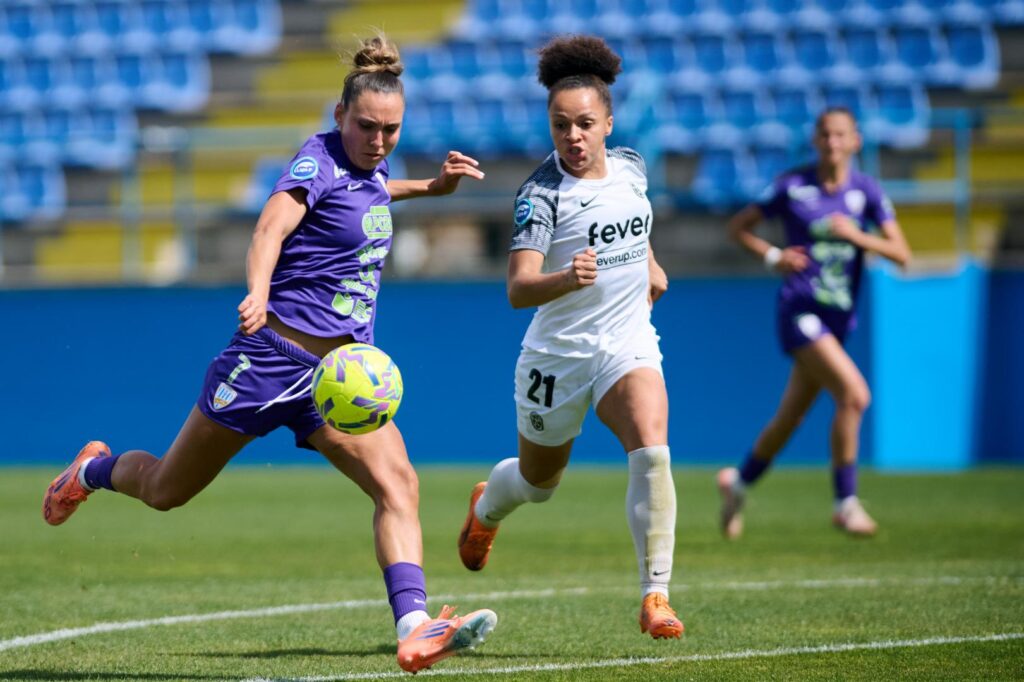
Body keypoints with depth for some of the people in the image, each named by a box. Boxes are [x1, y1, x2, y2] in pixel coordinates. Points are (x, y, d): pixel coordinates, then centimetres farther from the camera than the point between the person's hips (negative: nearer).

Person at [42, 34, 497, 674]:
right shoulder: (319, 157, -13)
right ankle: (96, 468, 45)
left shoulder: (369, 166, 9)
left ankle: (415, 630, -33)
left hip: (340, 373, 6)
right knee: (166, 491, 11)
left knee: (398, 484, -20)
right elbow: (273, 224, -31)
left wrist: (431, 186, 25)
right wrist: (258, 291, -50)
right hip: (273, 353, -6)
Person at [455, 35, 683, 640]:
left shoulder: (631, 168, -1)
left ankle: (656, 596, -22)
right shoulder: (542, 194, -19)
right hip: (559, 355, -3)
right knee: (539, 482, 19)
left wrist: (650, 264, 21)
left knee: (652, 453, -25)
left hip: (629, 345, 3)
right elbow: (518, 289, -32)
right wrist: (567, 279, -49)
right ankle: (486, 508, 57)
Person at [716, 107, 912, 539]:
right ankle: (845, 504, -14)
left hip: (839, 317, 5)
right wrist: (772, 256, -9)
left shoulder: (866, 191, 2)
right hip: (799, 311, -4)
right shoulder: (792, 186, -3)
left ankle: (739, 482, 40)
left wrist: (857, 235, -20)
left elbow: (901, 254, -5)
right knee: (854, 394, -23)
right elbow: (738, 227, 8)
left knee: (791, 416, 14)